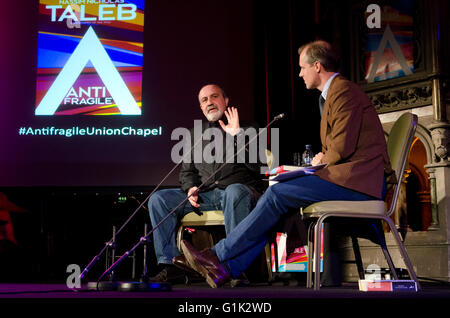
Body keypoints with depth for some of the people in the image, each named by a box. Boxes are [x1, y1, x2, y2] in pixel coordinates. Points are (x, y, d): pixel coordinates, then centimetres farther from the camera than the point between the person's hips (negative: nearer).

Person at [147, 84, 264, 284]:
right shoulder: (195, 134, 24)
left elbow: (256, 166, -4)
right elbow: (187, 170, 22)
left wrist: (237, 134, -12)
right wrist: (191, 188, 0)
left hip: (240, 191, -4)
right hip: (204, 195, 4)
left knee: (234, 191, -40)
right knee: (158, 199, -14)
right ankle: (171, 266, -18)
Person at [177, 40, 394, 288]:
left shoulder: (343, 91, -10)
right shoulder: (335, 92, 24)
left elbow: (343, 146, -19)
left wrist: (322, 161, -1)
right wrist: (322, 159, 7)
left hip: (357, 182, -10)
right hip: (349, 177, 10)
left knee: (277, 194, -17)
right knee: (278, 199, -2)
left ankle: (218, 255, -10)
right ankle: (227, 268, -7)